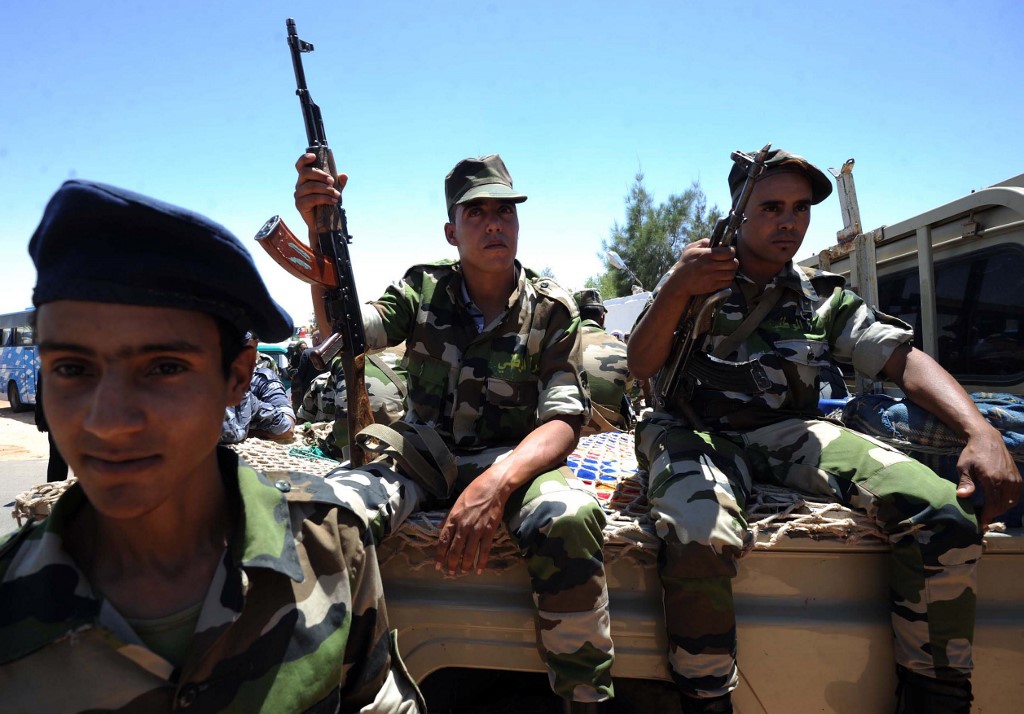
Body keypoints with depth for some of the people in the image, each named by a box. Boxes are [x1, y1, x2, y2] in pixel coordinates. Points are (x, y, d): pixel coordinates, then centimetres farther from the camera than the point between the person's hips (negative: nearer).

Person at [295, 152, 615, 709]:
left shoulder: (552, 309, -1)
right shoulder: (424, 290, 5)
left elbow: (563, 422, -10)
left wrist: (496, 482, -30)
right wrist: (322, 233, -27)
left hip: (512, 459, -1)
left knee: (570, 520, -35)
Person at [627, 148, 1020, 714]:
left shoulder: (823, 297, 16)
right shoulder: (697, 282, 7)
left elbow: (902, 359, 4)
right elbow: (640, 366, -4)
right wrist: (675, 289, -22)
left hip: (792, 435, 4)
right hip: (701, 433, -3)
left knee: (945, 516, -20)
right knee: (699, 540, -38)